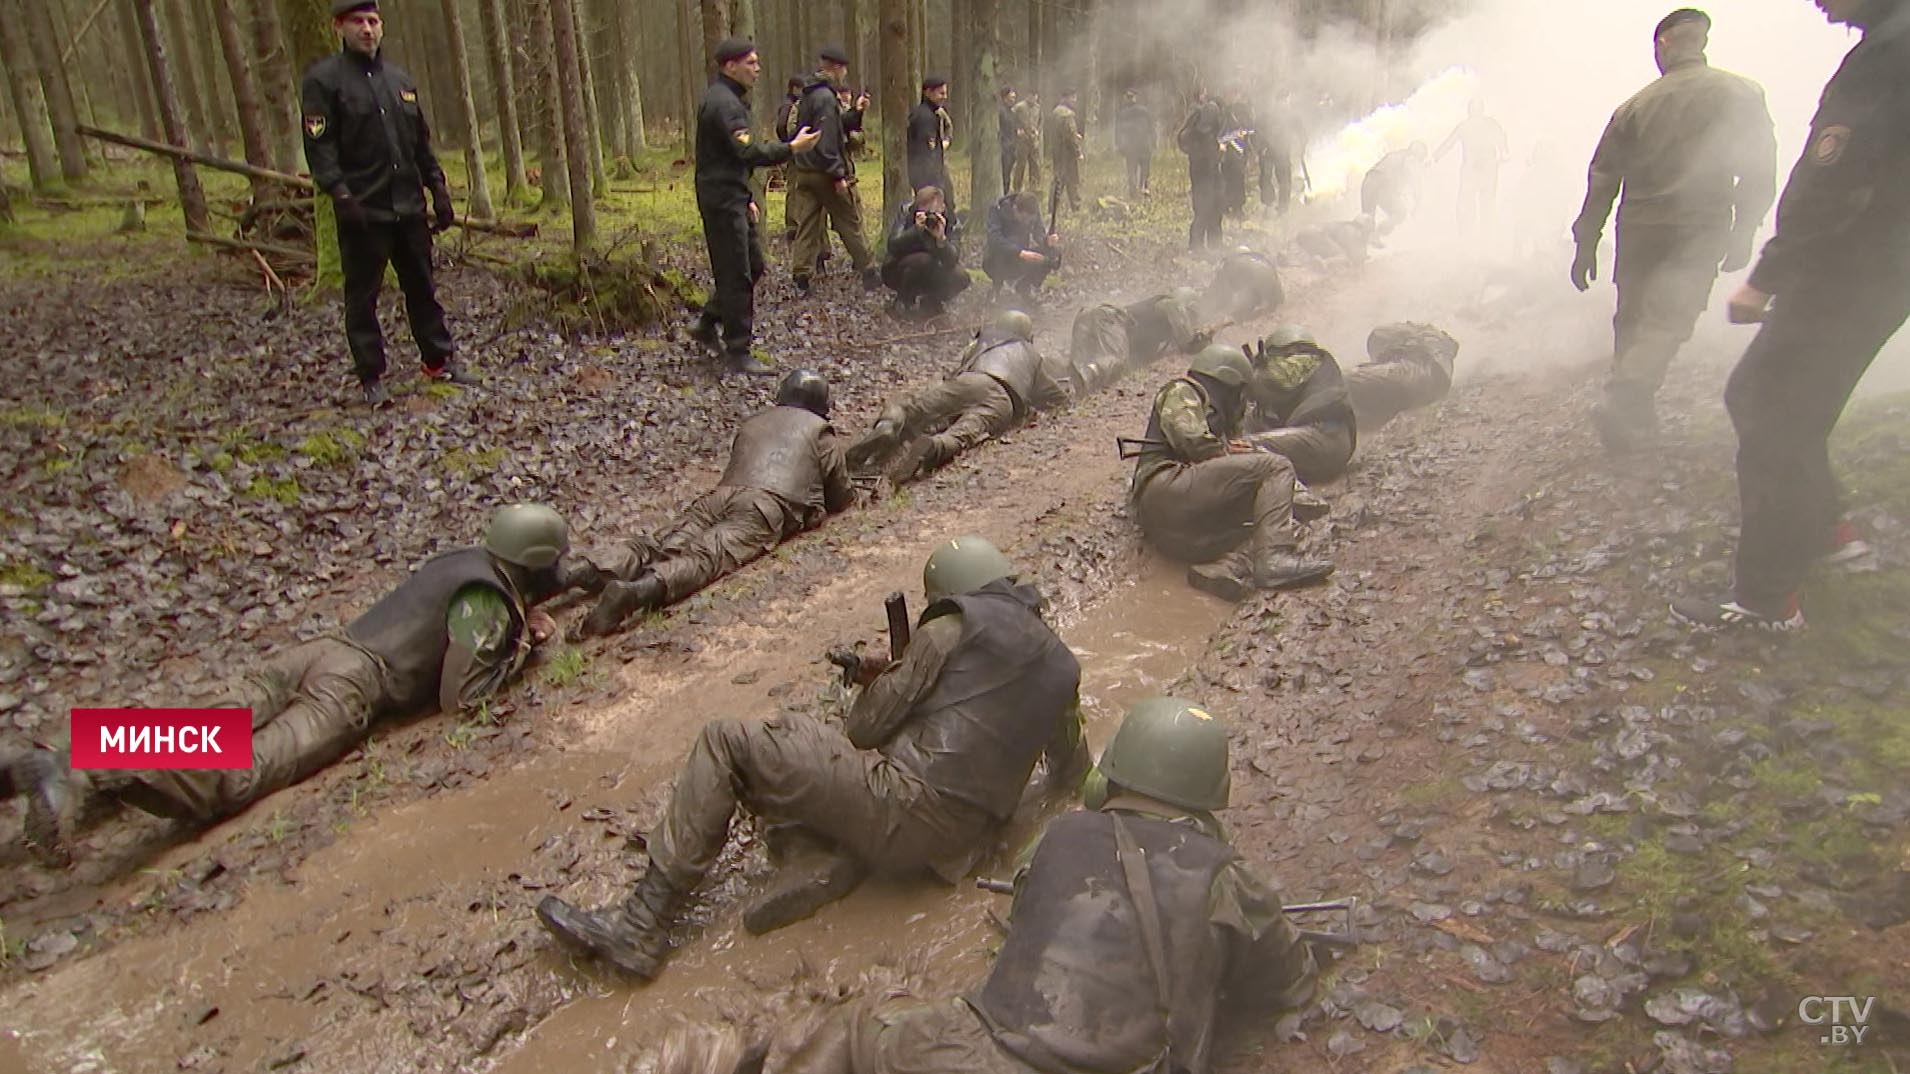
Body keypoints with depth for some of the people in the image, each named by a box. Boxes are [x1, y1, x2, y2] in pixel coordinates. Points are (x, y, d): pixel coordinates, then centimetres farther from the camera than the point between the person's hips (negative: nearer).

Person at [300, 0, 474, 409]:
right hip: (363, 211, -5)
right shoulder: (323, 80, -3)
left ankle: (439, 361, 24)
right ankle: (371, 378, 8)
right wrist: (341, 195, -21)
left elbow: (422, 143, 19)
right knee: (363, 297, 1)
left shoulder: (400, 79, 14)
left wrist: (439, 190, 13)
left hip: (410, 206, 5)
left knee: (422, 288, 12)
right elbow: (320, 147, -10)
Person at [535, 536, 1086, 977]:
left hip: (909, 801, -8)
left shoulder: (954, 627, -1)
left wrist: (877, 684, 20)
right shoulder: (1061, 662, 18)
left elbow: (865, 728, -1)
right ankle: (845, 864, -1)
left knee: (725, 742, 3)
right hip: (962, 843, 8)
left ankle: (639, 927, -2)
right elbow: (1071, 773, 26)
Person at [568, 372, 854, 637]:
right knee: (707, 557, -26)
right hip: (768, 505, -5)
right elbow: (841, 498, 25)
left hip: (720, 494, 5)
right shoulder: (821, 433, 24)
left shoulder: (750, 423, 37)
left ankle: (587, 569, -36)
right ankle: (637, 591, -52)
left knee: (660, 545, -11)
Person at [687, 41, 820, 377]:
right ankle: (738, 354, -1)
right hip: (722, 200, -10)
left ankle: (707, 324, 26)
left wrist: (747, 197, 21)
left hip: (733, 198, 10)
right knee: (737, 276, -7)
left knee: (752, 266, 16)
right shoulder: (722, 102, -16)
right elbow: (748, 151, -28)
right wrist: (791, 148, -28)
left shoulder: (730, 98, 18)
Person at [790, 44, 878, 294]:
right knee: (849, 223, 3)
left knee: (806, 224, 8)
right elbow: (827, 141, -22)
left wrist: (855, 112, 16)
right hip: (824, 172, -8)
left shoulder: (810, 94, 13)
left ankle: (801, 276, 5)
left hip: (802, 170, 9)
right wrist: (838, 175, -21)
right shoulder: (825, 97, -16)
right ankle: (868, 272, 12)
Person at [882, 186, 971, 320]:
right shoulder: (906, 213, -17)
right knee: (922, 260, -33)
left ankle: (929, 302, 7)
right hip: (896, 272, -3)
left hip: (927, 275, 3)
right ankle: (903, 302, -10)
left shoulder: (946, 222, -12)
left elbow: (951, 262, -23)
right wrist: (916, 230, -43)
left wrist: (941, 238, -39)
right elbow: (893, 246, -31)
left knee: (961, 277, -19)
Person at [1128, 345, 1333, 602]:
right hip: (1164, 487, -9)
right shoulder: (1181, 391, 11)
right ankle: (1274, 560, -26)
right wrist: (1230, 453, 6)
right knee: (1275, 468, -12)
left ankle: (1219, 568, -26)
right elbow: (1193, 442, -7)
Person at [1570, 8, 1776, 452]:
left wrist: (1586, 243, 13)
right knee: (1668, 323, -5)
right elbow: (1759, 172, -3)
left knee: (1632, 321, 14)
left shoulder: (1634, 105, 7)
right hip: (1699, 233, -3)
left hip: (1637, 230, 3)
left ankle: (1634, 415, 18)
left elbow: (1602, 179, 7)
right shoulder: (1739, 94, 1)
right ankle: (1622, 400, -26)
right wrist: (1742, 234, 6)